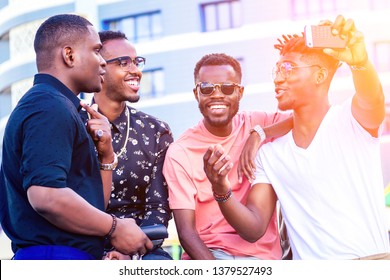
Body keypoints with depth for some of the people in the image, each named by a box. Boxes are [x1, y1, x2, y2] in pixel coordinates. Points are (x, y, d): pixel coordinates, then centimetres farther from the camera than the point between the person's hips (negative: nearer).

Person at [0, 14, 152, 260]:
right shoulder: (51, 108, -12)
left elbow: (94, 203, 20)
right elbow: (46, 197, -26)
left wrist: (106, 155, 4)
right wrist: (115, 228, -15)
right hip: (55, 254, -10)